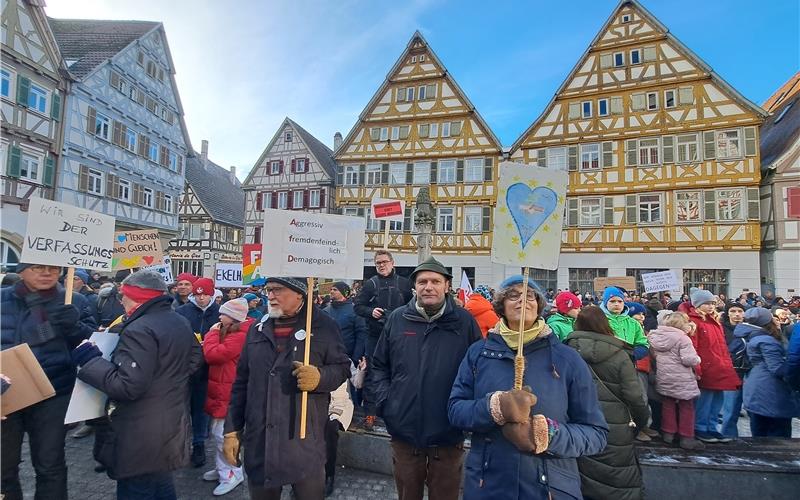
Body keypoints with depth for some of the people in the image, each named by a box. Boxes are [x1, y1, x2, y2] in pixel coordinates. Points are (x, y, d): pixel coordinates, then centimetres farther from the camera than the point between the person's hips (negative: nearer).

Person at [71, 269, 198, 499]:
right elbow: (193, 359, 18)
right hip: (170, 426, 9)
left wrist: (91, 359, -18)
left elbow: (128, 386, -27)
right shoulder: (182, 323, 7)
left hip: (143, 436, -9)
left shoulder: (139, 330, -23)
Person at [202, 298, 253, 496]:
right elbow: (217, 354, 12)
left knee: (223, 434, -2)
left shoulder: (239, 336, -22)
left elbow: (212, 355, -25)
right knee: (218, 432, 19)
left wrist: (212, 333, -10)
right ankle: (222, 468, 33)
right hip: (221, 389, 10)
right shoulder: (230, 332, 12)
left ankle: (231, 474, 12)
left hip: (227, 392, -10)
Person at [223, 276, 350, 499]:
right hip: (258, 443, 4)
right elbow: (241, 383, 12)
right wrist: (232, 430, 10)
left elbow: (342, 367, 1)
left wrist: (320, 377, -20)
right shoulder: (257, 329, 9)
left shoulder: (323, 326, -4)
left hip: (304, 443, -3)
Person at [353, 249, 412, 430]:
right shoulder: (370, 284, 4)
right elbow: (357, 305, 4)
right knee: (372, 373, 4)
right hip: (375, 335, 0)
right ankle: (370, 412, 14)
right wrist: (370, 311, -13)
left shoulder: (404, 283, 4)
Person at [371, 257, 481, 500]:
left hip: (448, 436, -2)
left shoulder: (464, 321, -7)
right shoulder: (397, 319, -2)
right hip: (404, 431, 2)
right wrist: (385, 401, -2)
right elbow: (379, 366, 8)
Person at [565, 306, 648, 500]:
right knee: (622, 484, 12)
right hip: (614, 429, -1)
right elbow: (635, 396, -7)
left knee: (583, 479, 14)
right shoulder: (618, 355, -8)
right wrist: (642, 420, 11)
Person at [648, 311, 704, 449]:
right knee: (686, 407, 9)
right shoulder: (683, 338, -17)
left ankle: (668, 433, 23)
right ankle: (686, 438, 13)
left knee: (668, 405, 16)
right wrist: (697, 359, -2)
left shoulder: (654, 336, 2)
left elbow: (653, 354, 8)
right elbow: (689, 360, -22)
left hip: (663, 378, 6)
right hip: (682, 380, -5)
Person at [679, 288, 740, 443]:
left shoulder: (714, 320, 16)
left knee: (717, 398, 13)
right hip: (706, 369, -9)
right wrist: (696, 369, -20)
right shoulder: (693, 320, -12)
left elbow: (722, 345, 21)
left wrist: (727, 365, 17)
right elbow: (691, 347, -17)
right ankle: (699, 429, 12)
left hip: (719, 369, 9)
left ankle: (711, 428, 25)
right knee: (705, 399, -2)